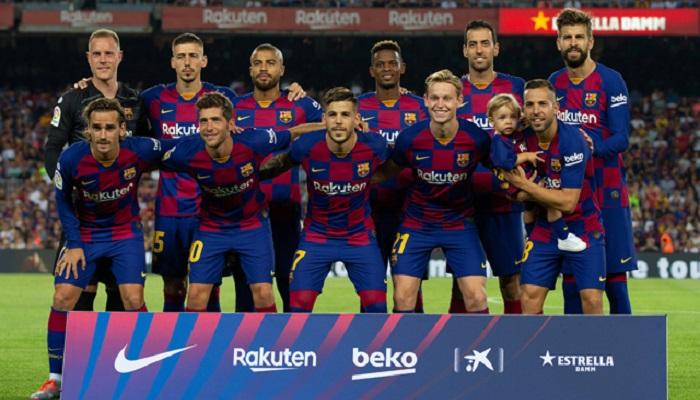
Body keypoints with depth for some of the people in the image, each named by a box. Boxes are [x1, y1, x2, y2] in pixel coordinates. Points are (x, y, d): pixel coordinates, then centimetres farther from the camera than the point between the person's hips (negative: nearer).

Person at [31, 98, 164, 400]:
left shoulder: (141, 151, -24)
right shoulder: (71, 159, -22)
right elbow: (63, 201, -4)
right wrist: (74, 244, -6)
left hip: (126, 233, -1)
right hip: (85, 234, 1)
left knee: (133, 299, -14)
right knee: (62, 297, -9)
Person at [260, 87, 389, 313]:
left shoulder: (374, 147, -18)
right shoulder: (306, 147, -20)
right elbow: (281, 164, 2)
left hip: (360, 237, 1)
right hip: (316, 237, -1)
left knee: (376, 304, -8)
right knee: (299, 303, -11)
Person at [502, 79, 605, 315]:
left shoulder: (572, 141, -20)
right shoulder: (523, 140, -3)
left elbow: (568, 202, -22)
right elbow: (520, 194, 5)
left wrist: (526, 187, -18)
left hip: (583, 228, -5)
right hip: (545, 230, 5)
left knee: (592, 300, -12)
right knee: (530, 296, -5)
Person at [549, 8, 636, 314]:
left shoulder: (610, 81, -6)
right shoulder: (554, 83, 10)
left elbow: (620, 139, -13)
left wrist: (591, 146, -30)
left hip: (607, 194, -5)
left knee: (614, 273, -4)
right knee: (571, 274, 6)